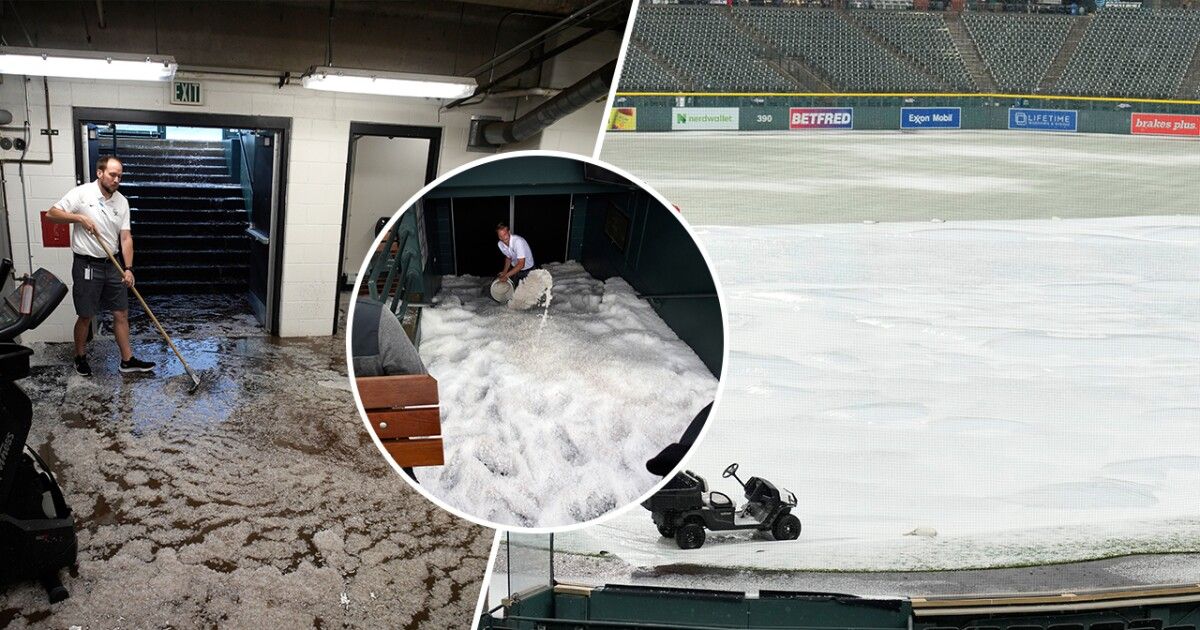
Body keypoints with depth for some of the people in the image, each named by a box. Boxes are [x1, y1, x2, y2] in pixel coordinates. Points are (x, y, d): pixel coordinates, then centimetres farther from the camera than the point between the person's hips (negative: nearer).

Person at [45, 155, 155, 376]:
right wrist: (79, 217, -23)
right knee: (85, 316, 6)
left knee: (121, 313, 8)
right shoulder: (81, 193, -10)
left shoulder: (122, 201, 3)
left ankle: (127, 360, 16)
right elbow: (51, 214, -8)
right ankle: (80, 357, 25)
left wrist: (128, 268, -8)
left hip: (112, 265, 5)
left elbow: (125, 237, 1)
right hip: (87, 266, -5)